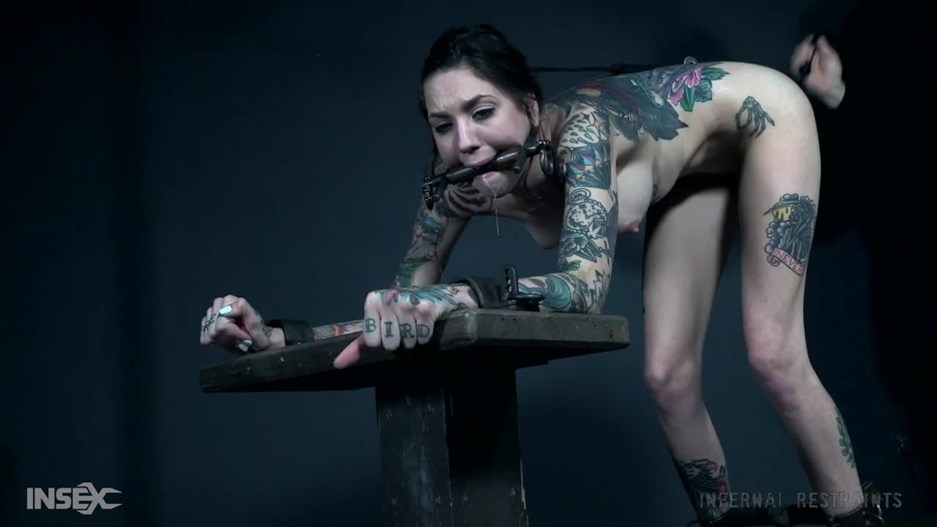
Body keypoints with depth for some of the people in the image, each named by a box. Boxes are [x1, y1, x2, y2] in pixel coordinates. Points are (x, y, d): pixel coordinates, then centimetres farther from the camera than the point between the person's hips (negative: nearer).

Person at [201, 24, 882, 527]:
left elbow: (584, 286, -55)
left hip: (759, 114, -5)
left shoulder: (579, 129, -42)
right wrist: (273, 334, -31)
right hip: (692, 171, 6)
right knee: (668, 377, 0)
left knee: (774, 355, -12)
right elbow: (404, 317, -18)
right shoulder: (458, 187, -24)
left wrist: (450, 298, -69)